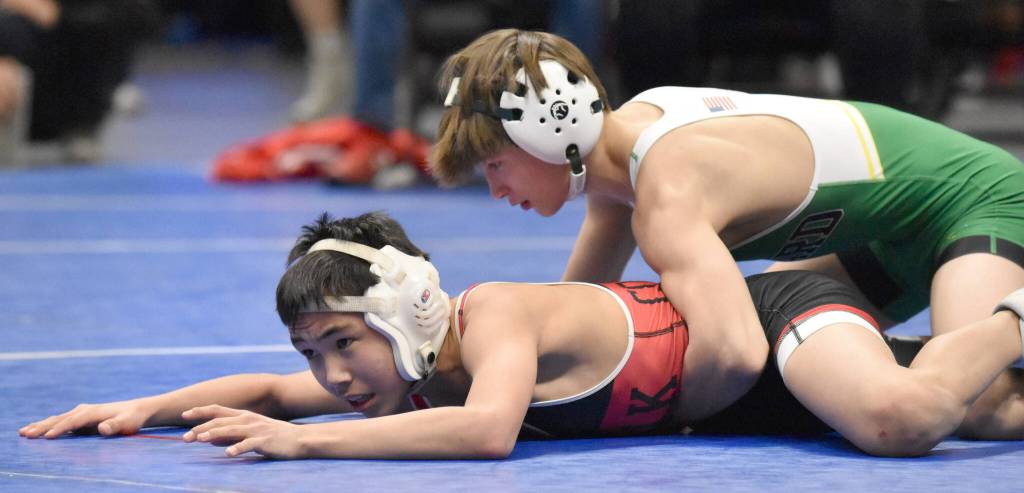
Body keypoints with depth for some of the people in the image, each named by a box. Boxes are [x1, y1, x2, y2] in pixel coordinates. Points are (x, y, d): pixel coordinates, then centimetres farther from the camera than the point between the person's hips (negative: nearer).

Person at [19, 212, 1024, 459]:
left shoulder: (496, 320, -33)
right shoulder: (411, 369, -8)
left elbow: (485, 430, -53)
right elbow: (274, 389, 7)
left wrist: (302, 440, -49)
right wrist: (147, 408, -9)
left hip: (779, 312, -8)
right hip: (738, 399, 8)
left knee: (901, 421, -33)